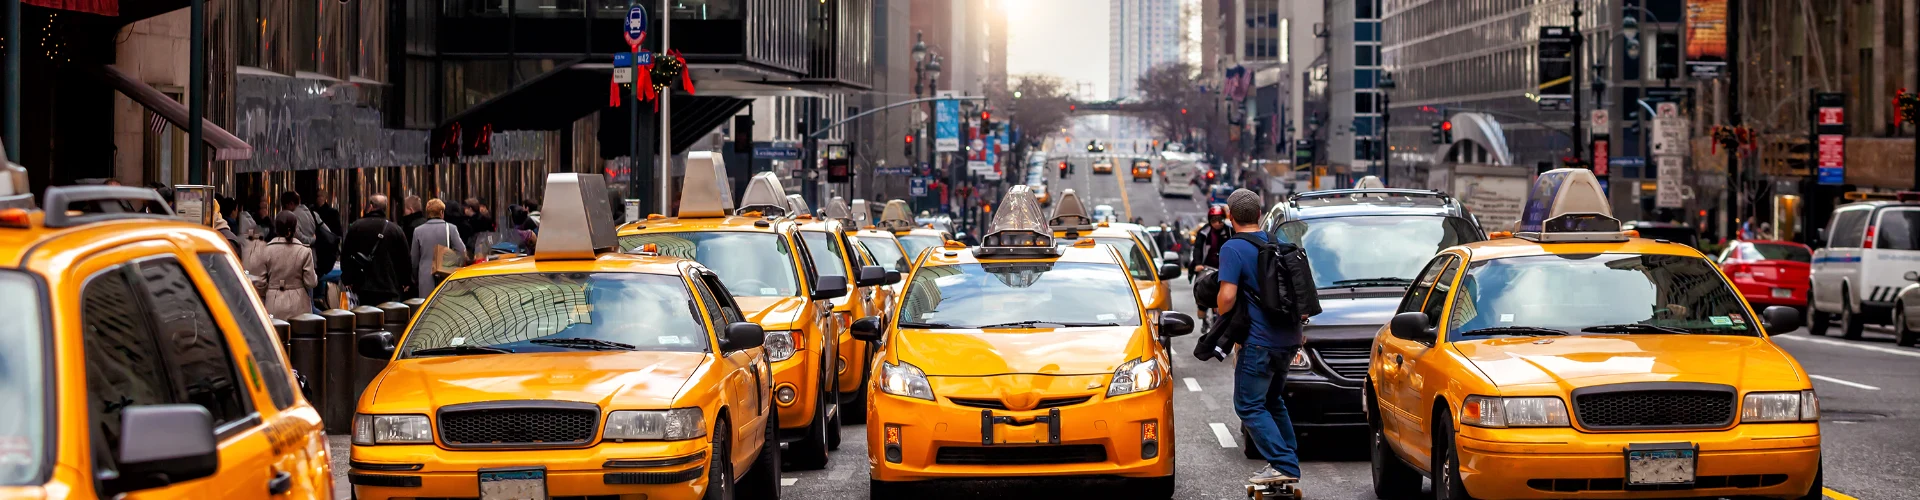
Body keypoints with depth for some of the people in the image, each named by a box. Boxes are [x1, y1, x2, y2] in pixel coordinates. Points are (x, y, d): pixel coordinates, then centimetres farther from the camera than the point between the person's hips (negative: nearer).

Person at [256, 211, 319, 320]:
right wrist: (316, 277, 16)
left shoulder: (266, 251, -2)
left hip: (274, 304, 1)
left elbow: (262, 281, 2)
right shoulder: (304, 251, -7)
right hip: (298, 303, -1)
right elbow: (311, 282, -5)